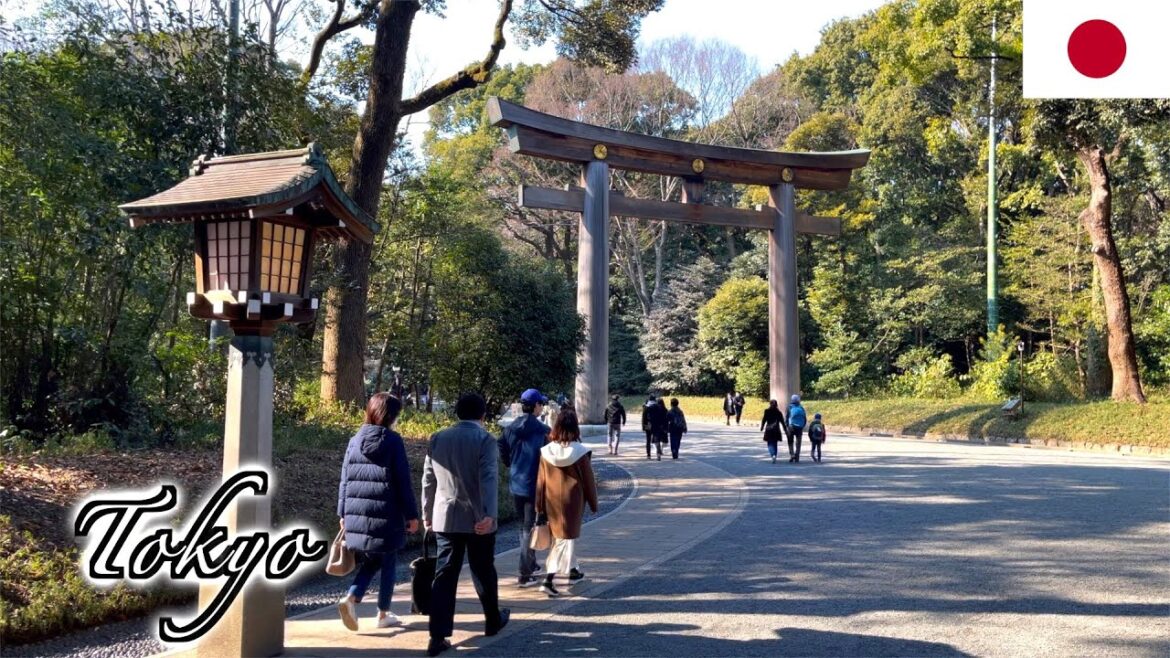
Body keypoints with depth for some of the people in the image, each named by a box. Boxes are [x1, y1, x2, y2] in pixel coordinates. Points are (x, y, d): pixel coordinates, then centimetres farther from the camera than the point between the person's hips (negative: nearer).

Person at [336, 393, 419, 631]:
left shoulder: (355, 441, 5)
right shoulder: (393, 441, -9)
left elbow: (345, 479, 8)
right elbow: (403, 482, -8)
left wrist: (343, 513, 15)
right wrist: (412, 514, -2)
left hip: (356, 515, 5)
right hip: (386, 515, -5)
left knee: (369, 561, 19)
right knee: (388, 563, 11)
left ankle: (351, 598, -3)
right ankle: (383, 614, 18)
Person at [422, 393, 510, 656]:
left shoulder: (437, 439, 6)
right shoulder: (485, 440, -8)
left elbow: (428, 480, 11)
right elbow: (488, 479, -20)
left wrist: (427, 513, 20)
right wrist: (489, 515, -27)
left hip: (445, 518, 3)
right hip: (477, 519, -3)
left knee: (444, 575, 2)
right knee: (483, 572, 14)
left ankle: (438, 636, -4)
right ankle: (493, 620, 33)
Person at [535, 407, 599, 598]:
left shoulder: (546, 451, -8)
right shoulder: (580, 453, -14)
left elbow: (540, 481, -2)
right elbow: (588, 481, -6)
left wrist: (540, 508, 6)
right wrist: (593, 503, 6)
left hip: (552, 502, 4)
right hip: (572, 502, -4)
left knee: (565, 536, 22)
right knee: (565, 538, 2)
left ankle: (573, 571, 38)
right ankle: (548, 580, -9)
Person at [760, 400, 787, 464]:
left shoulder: (767, 411, -5)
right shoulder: (779, 413, 0)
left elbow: (764, 420, -5)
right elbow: (782, 422, 2)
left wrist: (762, 427, 8)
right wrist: (785, 429, 11)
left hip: (768, 430, -2)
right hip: (776, 431, 2)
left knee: (770, 444, 0)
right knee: (775, 444, 15)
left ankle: (772, 455, -24)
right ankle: (774, 457, 17)